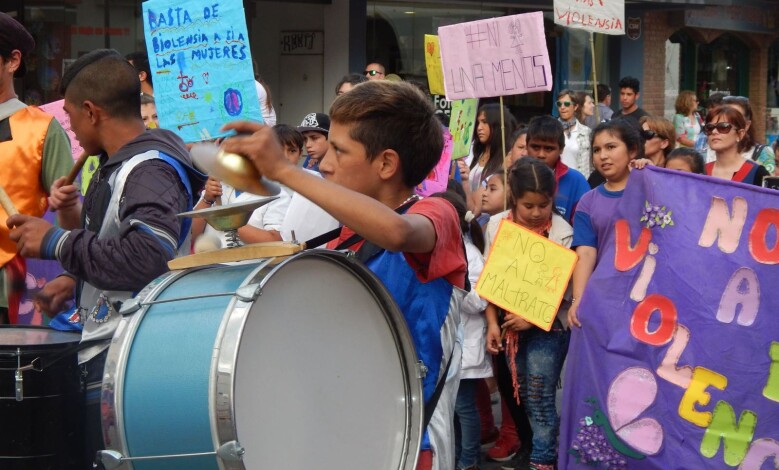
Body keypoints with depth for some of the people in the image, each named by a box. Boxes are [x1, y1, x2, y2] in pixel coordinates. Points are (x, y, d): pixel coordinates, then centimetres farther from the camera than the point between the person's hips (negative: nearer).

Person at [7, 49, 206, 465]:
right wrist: (76, 279, 10)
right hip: (99, 353, 10)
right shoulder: (120, 164, 13)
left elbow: (147, 260, -32)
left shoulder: (150, 171, -19)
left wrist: (58, 243, -22)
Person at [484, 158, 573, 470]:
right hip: (510, 324, 4)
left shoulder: (562, 233, -12)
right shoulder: (497, 226, -2)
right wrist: (492, 322, -1)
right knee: (524, 396, 11)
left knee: (539, 399, -4)